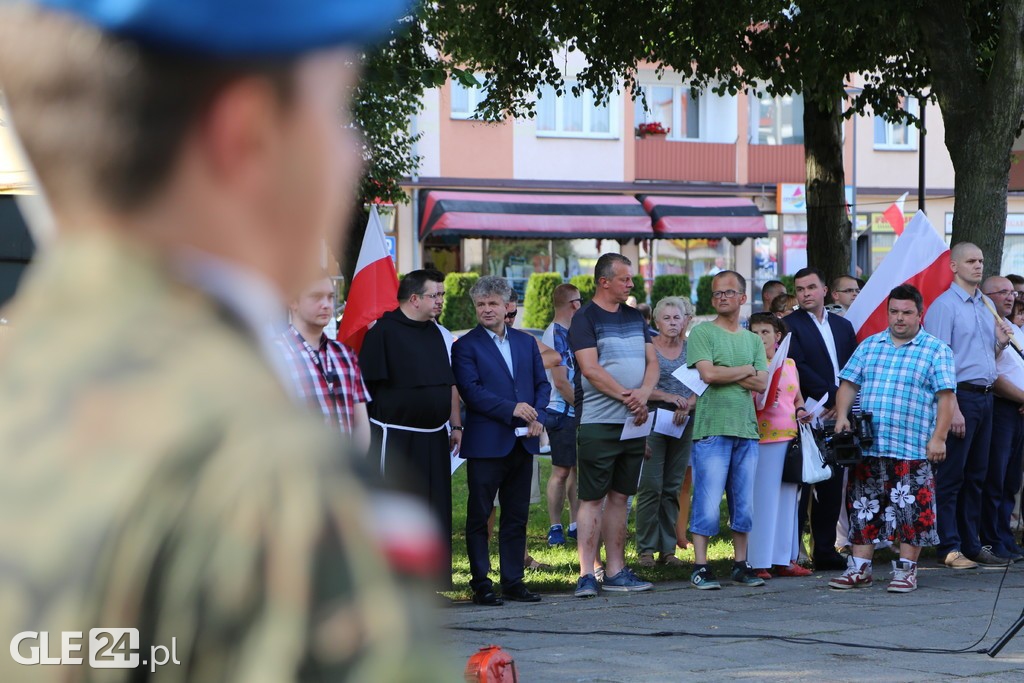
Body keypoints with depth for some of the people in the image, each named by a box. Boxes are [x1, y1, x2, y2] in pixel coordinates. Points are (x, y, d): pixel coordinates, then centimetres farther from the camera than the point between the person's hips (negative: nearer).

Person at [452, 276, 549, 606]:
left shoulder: (526, 342, 13)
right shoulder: (466, 346, -3)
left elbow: (542, 384, 13)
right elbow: (471, 391, -12)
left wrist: (538, 417, -4)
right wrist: (511, 409, -19)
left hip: (523, 442, 5)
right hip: (485, 443, -5)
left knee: (517, 517, 8)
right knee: (478, 517, 0)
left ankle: (513, 581, 14)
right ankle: (481, 585, 4)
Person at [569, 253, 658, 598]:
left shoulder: (635, 318, 16)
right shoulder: (585, 319, -5)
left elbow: (652, 362, 10)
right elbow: (590, 369, -14)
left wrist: (643, 394, -9)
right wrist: (627, 397, -17)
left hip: (633, 423, 6)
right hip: (598, 423, -6)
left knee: (619, 496, 10)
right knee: (592, 498, -5)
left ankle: (615, 571, 14)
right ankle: (586, 575, -6)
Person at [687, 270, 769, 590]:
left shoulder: (753, 340, 16)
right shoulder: (702, 333, 1)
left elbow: (762, 383, 4)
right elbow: (708, 374, -13)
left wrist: (726, 374, -8)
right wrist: (746, 370, -1)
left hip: (746, 430, 5)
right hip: (712, 429, -5)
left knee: (744, 503, 7)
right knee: (707, 501, -7)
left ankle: (741, 565, 14)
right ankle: (700, 567, -3)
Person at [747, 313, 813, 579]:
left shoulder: (790, 364, 15)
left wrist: (801, 411, 6)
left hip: (789, 438, 6)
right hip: (762, 439, -6)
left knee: (787, 499, 8)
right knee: (762, 499, -7)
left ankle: (784, 560, 13)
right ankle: (758, 562, -5)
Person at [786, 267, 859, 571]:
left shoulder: (843, 326, 17)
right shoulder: (790, 325, -1)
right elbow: (798, 368, -11)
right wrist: (832, 395, -13)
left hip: (836, 417, 6)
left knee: (832, 487, 6)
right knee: (801, 486, -8)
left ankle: (825, 551, 11)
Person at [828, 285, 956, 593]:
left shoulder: (936, 350, 2)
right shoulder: (869, 346, 15)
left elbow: (946, 397, -3)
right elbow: (849, 384, 15)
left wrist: (938, 438, -11)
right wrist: (842, 415, -3)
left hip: (912, 450, -4)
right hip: (867, 447, 4)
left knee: (912, 510, -3)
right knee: (863, 508, 6)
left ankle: (906, 570, 8)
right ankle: (859, 568, 13)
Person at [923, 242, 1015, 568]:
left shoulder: (987, 306, 17)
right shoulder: (944, 306, -8)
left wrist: (1001, 343, 3)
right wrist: (953, 408, -20)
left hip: (985, 395, 8)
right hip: (961, 395, -8)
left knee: (976, 475, 11)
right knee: (951, 476, -5)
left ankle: (971, 544, 16)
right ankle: (949, 548, -2)